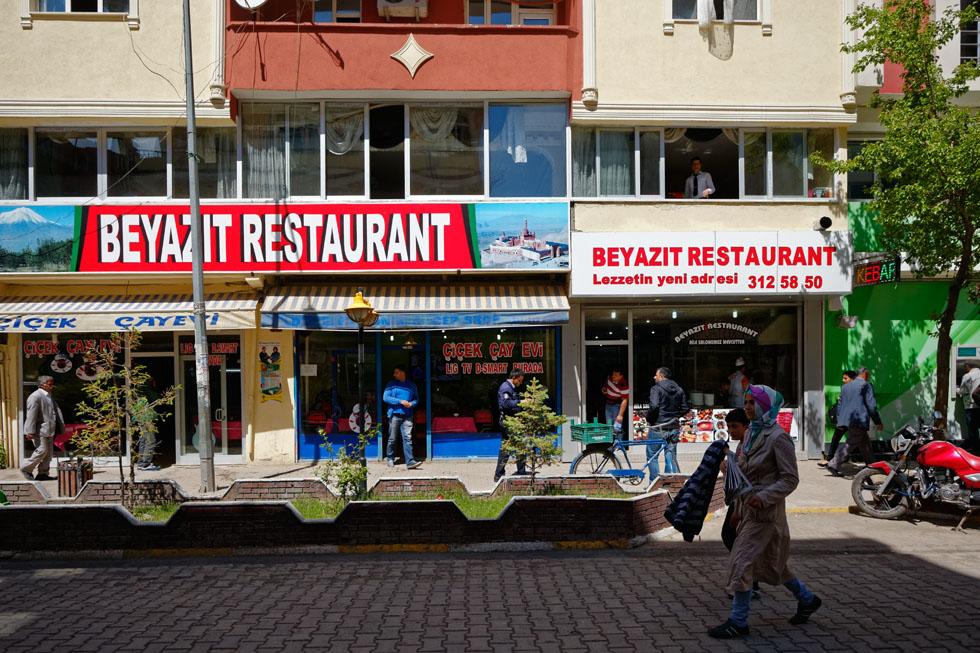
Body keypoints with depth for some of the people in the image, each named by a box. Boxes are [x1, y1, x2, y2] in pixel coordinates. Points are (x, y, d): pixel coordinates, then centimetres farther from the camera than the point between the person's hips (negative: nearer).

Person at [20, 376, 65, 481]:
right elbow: (31, 415, -19)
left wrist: (61, 427, 17)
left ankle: (43, 473, 14)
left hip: (49, 430, 10)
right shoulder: (35, 396, -13)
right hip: (39, 430, -10)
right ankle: (26, 469, 6)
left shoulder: (49, 396, 17)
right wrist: (30, 431, -23)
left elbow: (56, 411, 22)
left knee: (49, 452, 8)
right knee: (42, 450, -10)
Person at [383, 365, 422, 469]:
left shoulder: (412, 386, 15)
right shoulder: (391, 384, 9)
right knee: (392, 439, 4)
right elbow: (385, 397, -2)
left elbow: (416, 398, 20)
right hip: (394, 415, -1)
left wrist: (412, 403, -4)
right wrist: (400, 401, -10)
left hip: (407, 416, 1)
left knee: (407, 438, -9)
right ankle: (390, 459, 21)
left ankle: (410, 461, -16)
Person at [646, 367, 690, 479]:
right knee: (671, 456, 12)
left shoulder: (656, 388, -10)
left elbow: (654, 406, -23)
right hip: (674, 427, 5)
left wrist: (649, 418, -8)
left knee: (652, 456, 6)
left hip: (658, 427, -5)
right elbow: (686, 409, 9)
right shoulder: (679, 390, 10)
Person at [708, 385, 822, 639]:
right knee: (769, 562, 20)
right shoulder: (751, 433, 9)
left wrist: (763, 497, -25)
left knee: (741, 563, -8)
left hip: (766, 510, -9)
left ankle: (738, 622, 3)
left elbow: (790, 479, -15)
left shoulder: (778, 438, -16)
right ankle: (807, 599, 39)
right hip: (749, 507, 9)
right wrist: (738, 508, 17)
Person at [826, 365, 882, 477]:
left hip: (847, 420, 8)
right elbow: (871, 405, -9)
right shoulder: (866, 385, -5)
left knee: (865, 443, 18)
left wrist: (839, 422, 23)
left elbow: (840, 405, 19)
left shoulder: (846, 386, 17)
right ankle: (833, 465, -14)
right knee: (850, 444, -8)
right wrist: (878, 422, -3)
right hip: (860, 420, -8)